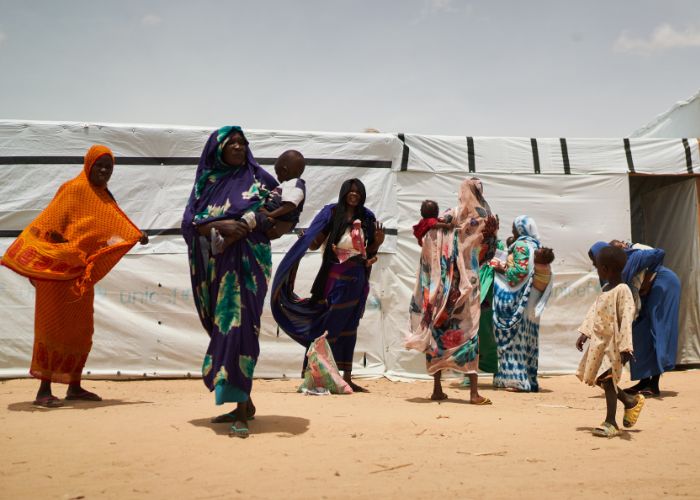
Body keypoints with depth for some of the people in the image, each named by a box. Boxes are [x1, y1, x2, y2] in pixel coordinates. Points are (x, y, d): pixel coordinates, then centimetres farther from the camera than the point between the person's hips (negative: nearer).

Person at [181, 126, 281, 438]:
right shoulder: (206, 183, 11)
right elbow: (190, 222, 1)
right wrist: (220, 225, -17)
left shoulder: (258, 178, 6)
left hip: (247, 261, -4)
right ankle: (244, 403, 18)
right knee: (225, 329, 7)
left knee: (239, 327, -14)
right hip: (217, 264, 4)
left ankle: (242, 410, -14)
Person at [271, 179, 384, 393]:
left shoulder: (367, 218, 9)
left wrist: (378, 241, -5)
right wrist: (307, 239, -27)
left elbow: (369, 250, 15)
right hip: (336, 277, -4)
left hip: (357, 279, 4)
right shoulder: (332, 213, -1)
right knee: (327, 326, -5)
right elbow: (314, 243, -7)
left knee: (349, 328, 8)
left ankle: (347, 377, 13)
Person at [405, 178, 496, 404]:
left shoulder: (447, 216, 8)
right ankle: (474, 392, -7)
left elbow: (428, 240, 1)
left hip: (441, 283, 4)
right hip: (465, 281, -4)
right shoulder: (480, 215, -1)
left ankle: (437, 389, 13)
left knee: (438, 330, 9)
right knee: (468, 329, -3)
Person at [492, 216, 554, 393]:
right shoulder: (537, 246, 16)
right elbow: (546, 276, 12)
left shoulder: (521, 245, -8)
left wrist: (502, 270, -4)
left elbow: (520, 270, -20)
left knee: (515, 337, -6)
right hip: (531, 303, 8)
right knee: (526, 338, 9)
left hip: (519, 300, -8)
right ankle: (528, 378, 11)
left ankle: (517, 379, -8)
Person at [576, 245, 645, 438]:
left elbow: (627, 318, -22)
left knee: (607, 378, -10)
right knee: (596, 377, 14)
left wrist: (625, 347, -27)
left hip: (613, 342, -9)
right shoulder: (606, 288, 13)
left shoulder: (622, 290, -15)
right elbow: (594, 311, 20)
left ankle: (610, 423, -1)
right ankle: (631, 402, 30)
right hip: (599, 340, 9)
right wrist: (584, 333, 16)